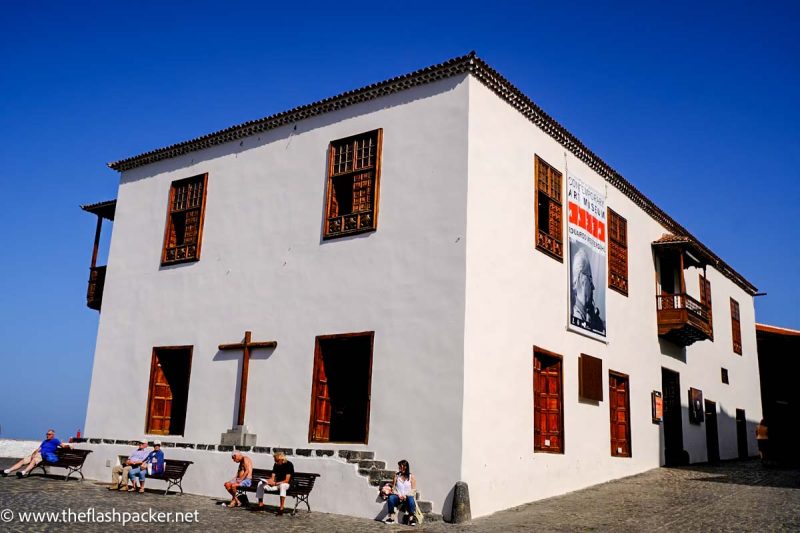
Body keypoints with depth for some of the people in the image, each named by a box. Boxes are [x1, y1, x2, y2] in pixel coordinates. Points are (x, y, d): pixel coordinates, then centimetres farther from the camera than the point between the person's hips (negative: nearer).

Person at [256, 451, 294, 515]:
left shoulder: (289, 465, -15)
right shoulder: (276, 465, 5)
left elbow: (287, 480, -20)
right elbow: (272, 477, 5)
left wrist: (276, 483, -29)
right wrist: (269, 481, -18)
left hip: (286, 484, -7)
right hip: (276, 484, 7)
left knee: (282, 485, -42)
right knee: (261, 483, -8)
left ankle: (281, 508, -44)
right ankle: (260, 504, -6)